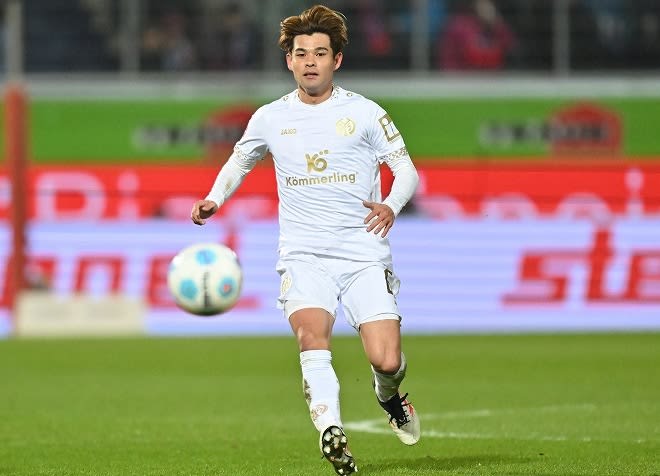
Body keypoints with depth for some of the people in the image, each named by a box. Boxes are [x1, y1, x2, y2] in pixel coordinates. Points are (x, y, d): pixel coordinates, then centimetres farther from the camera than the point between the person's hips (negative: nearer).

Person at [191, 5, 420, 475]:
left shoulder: (364, 112, 2)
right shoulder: (270, 118, 9)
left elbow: (407, 171, 5)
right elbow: (239, 162, 27)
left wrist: (392, 206, -16)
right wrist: (214, 199, 8)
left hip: (364, 254, -1)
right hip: (304, 256, 1)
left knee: (386, 361, -10)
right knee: (312, 334, -28)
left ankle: (389, 396, 27)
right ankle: (333, 435, -39)